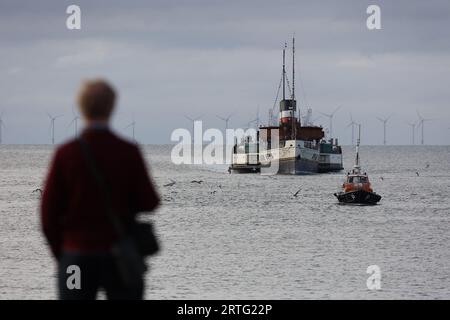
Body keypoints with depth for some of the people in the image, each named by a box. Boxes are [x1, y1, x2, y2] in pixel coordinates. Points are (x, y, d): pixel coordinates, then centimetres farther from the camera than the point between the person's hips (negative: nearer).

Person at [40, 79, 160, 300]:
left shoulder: (66, 154, -6)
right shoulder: (129, 153, -7)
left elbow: (49, 213, -3)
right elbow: (149, 203, -5)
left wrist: (60, 253, 10)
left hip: (77, 256, 0)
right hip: (120, 259, 0)